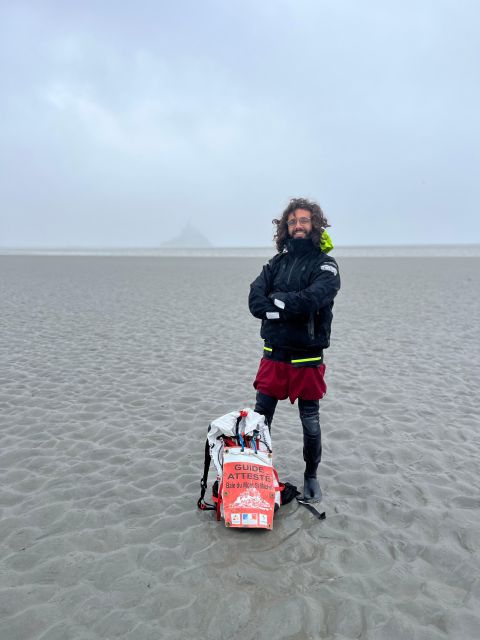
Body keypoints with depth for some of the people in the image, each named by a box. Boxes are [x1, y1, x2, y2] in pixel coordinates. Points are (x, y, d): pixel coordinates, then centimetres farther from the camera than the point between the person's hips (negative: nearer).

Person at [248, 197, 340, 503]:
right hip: (274, 354, 4)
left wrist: (275, 301, -13)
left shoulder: (325, 264, -5)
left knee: (310, 422, 11)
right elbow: (255, 300, -6)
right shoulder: (277, 262, 9)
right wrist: (290, 309, -19)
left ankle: (311, 476, 32)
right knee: (260, 416, 10)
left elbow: (313, 299, -24)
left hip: (307, 357, -3)